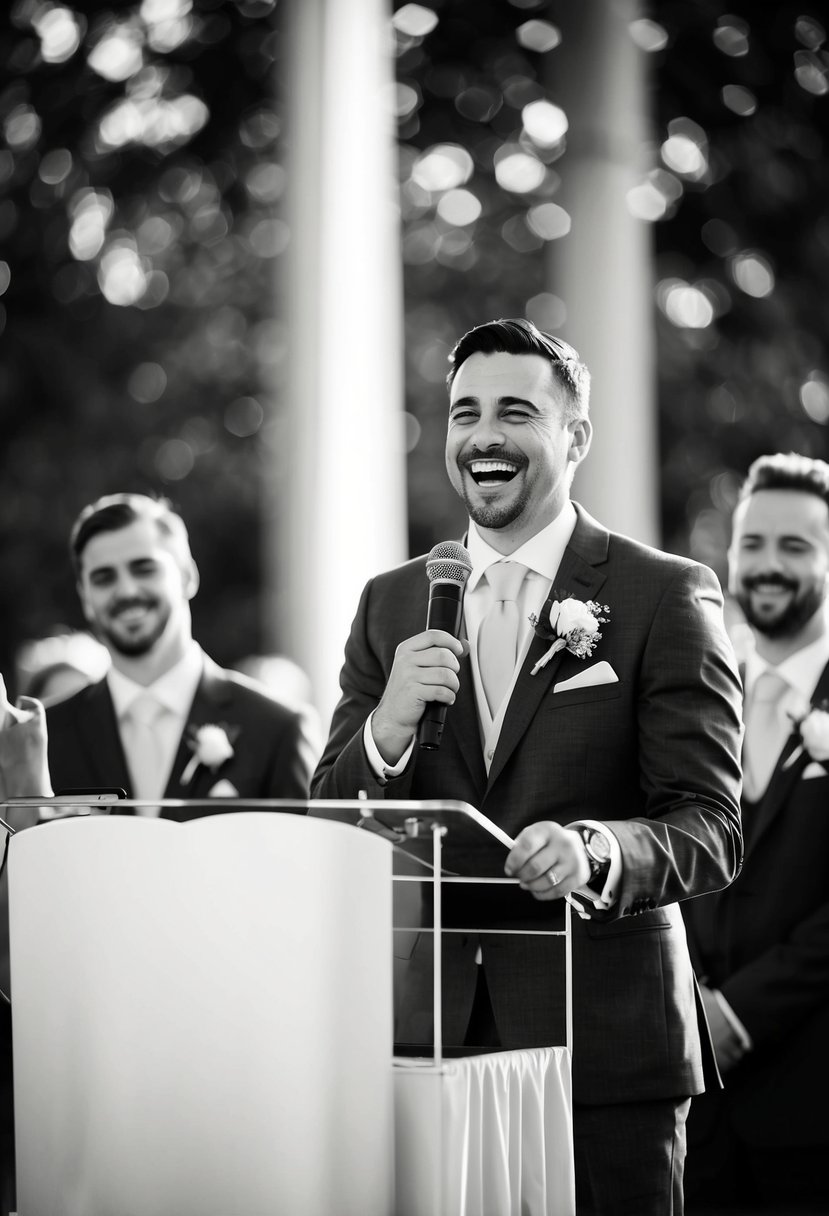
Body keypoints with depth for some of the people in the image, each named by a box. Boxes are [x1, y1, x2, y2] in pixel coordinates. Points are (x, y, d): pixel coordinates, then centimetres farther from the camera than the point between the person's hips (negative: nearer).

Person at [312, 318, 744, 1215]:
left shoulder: (666, 596, -2)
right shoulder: (391, 604, 11)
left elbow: (711, 830, -6)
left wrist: (596, 849, -27)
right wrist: (386, 729, -12)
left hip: (602, 1041, -3)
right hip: (427, 1038, 3)